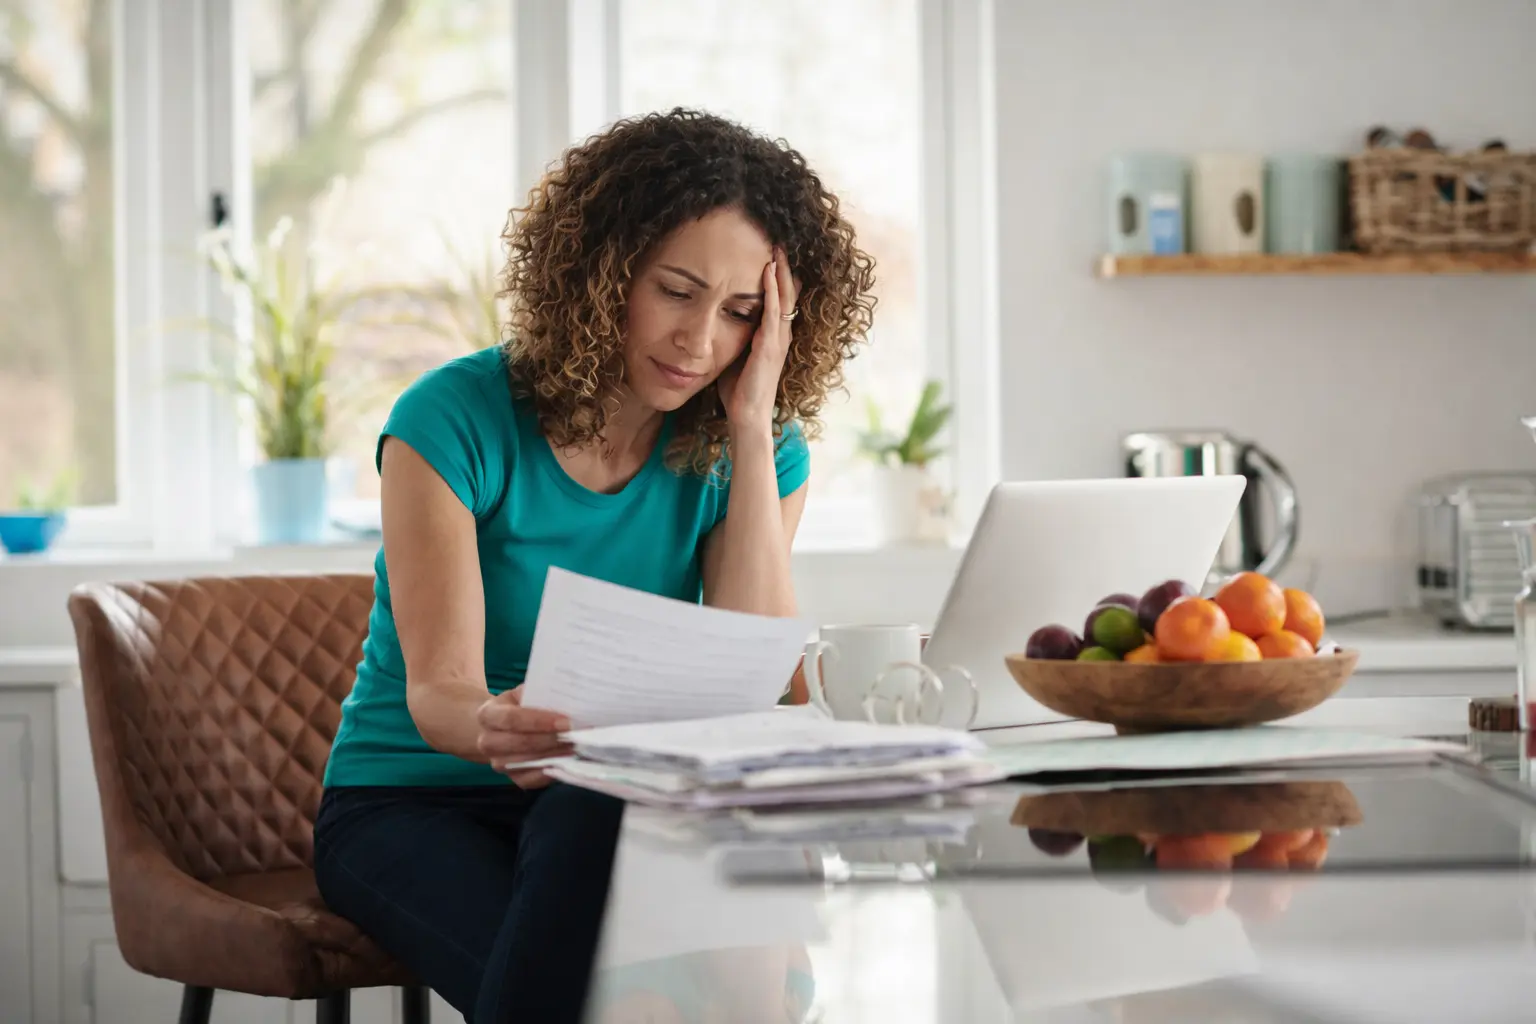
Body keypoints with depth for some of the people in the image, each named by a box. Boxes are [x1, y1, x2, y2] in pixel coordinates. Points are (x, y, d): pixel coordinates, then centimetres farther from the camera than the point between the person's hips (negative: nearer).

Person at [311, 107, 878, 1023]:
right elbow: (437, 689, -19)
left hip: (607, 810, 3)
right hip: (411, 803, -2)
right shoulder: (456, 419, -13)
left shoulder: (753, 455, -2)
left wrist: (751, 428, -18)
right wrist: (493, 728, -45)